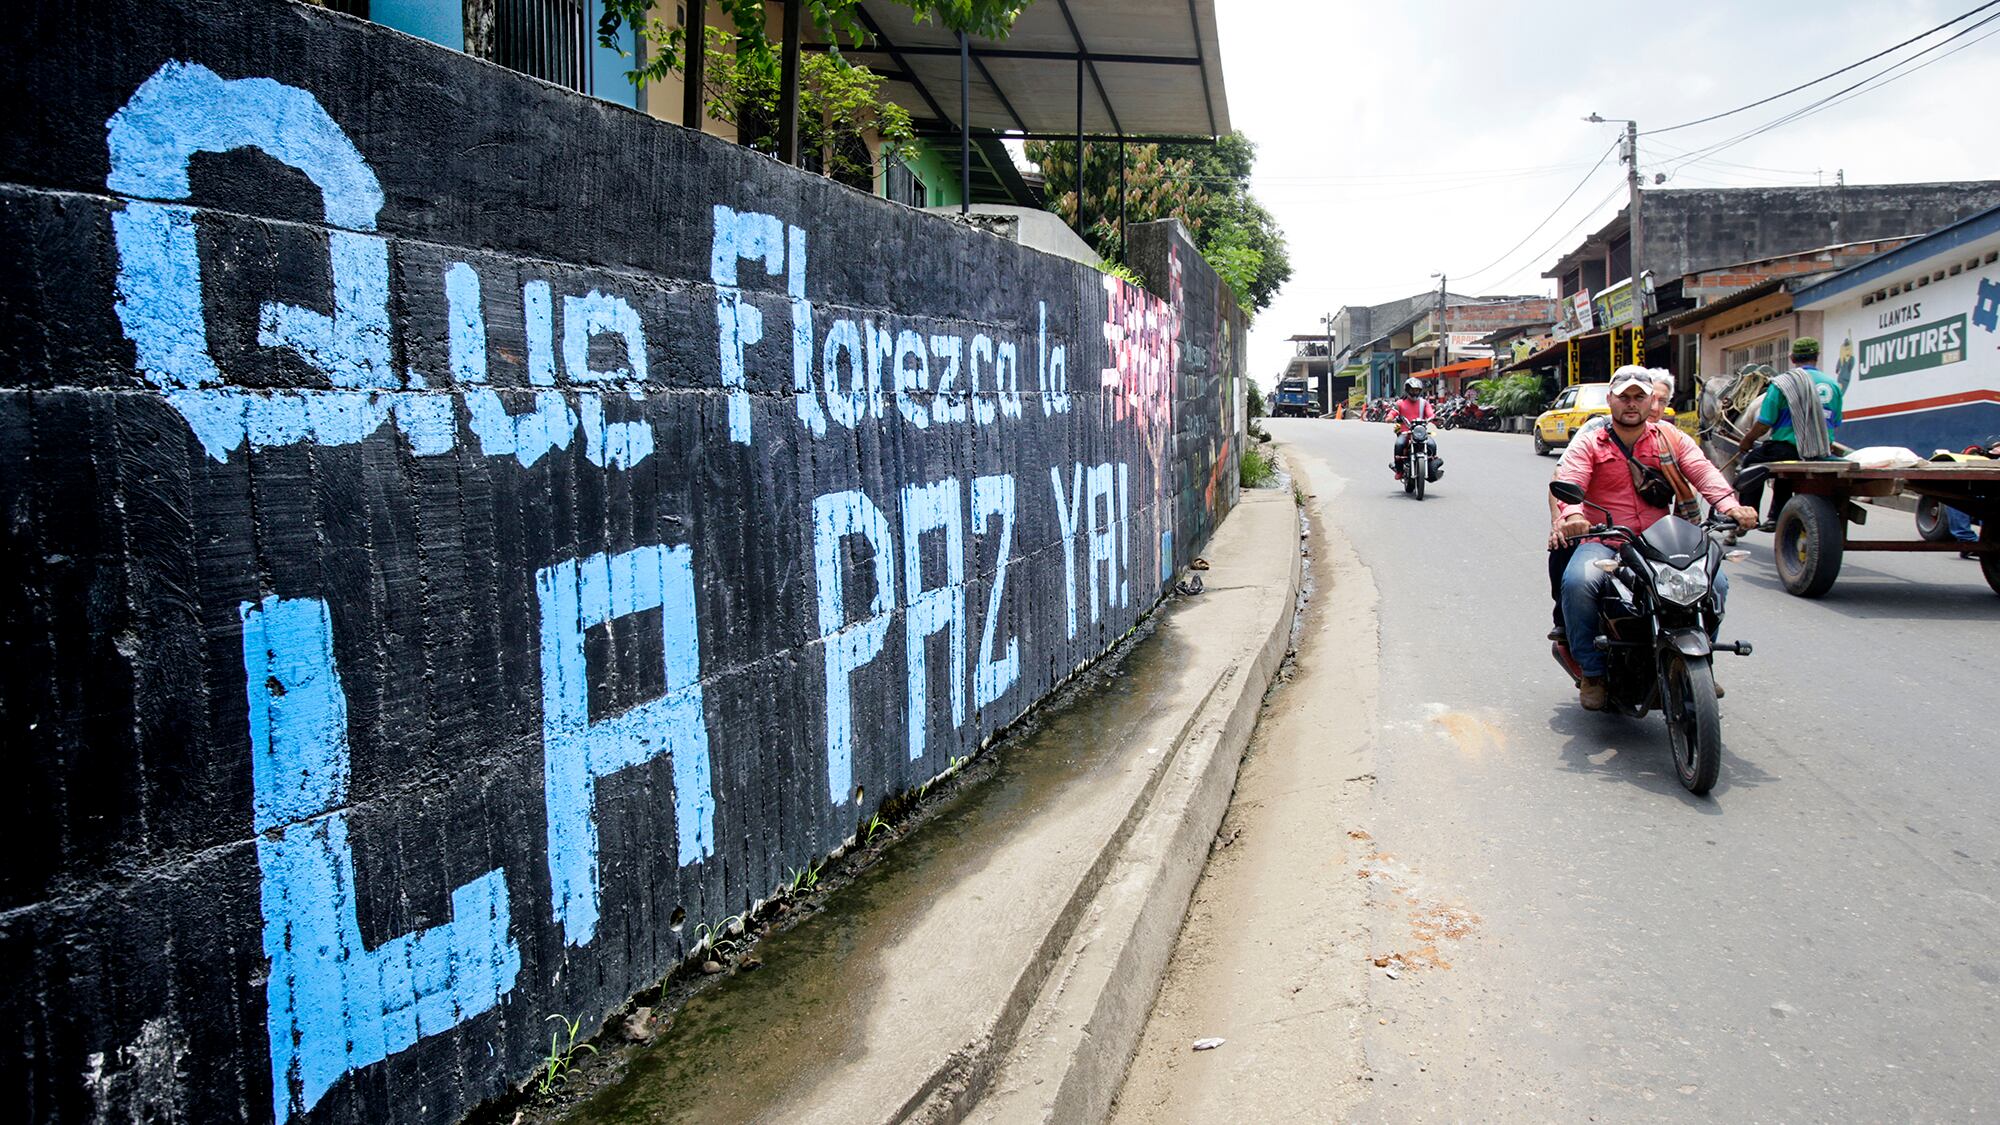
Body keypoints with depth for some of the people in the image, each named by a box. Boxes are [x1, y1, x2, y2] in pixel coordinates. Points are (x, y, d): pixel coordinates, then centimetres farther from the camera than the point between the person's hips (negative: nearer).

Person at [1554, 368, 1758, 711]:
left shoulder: (1671, 439, 14)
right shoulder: (1590, 444, 7)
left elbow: (1703, 471, -1)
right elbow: (1568, 481, -9)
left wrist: (1731, 506, -22)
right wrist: (1572, 515, -33)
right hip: (1603, 542, -2)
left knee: (1716, 581, -18)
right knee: (1578, 582, -32)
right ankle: (1592, 672, -14)